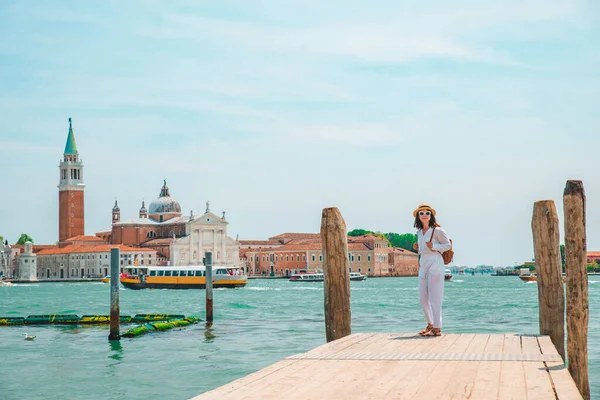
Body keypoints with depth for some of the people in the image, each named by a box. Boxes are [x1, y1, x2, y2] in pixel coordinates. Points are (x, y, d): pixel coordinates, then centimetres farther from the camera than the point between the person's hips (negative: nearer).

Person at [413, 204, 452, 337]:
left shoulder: (437, 230, -6)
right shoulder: (419, 232, 16)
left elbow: (448, 245, -4)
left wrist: (433, 246, -15)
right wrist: (418, 247, 8)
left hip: (435, 263, -8)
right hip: (423, 264, 8)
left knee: (434, 297, -7)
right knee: (423, 297, 9)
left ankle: (437, 328, -3)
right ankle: (430, 324, 23)